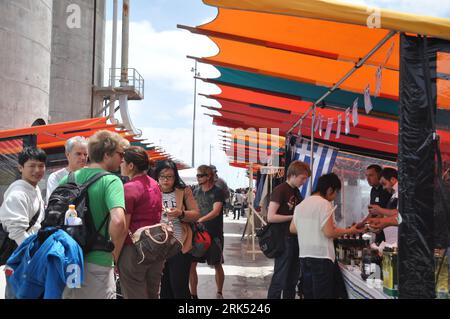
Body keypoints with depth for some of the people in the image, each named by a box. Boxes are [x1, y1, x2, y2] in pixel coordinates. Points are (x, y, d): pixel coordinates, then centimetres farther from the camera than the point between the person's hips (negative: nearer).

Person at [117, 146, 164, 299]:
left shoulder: (129, 188, -13)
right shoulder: (154, 184, 11)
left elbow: (123, 226, -16)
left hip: (134, 250, -8)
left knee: (134, 295, 1)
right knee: (152, 294, 16)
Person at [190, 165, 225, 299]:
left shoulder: (217, 192, -9)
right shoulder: (196, 191, 7)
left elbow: (216, 211, -21)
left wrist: (199, 220, -34)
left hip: (214, 234, -4)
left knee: (217, 265, 8)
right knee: (191, 264, -1)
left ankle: (219, 293, 26)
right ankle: (193, 294, 11)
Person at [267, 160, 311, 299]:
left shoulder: (296, 191, 13)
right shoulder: (279, 190, -12)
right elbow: (271, 217, -19)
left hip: (295, 239, 8)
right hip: (284, 240, -8)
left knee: (292, 279, 14)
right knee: (280, 279, -3)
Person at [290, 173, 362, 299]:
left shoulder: (300, 205, 10)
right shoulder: (324, 204, -12)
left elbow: (292, 229, 16)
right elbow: (329, 232, -17)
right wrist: (349, 231, -4)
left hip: (304, 256, 7)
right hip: (321, 258, -7)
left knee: (309, 294, 14)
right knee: (323, 295, -1)